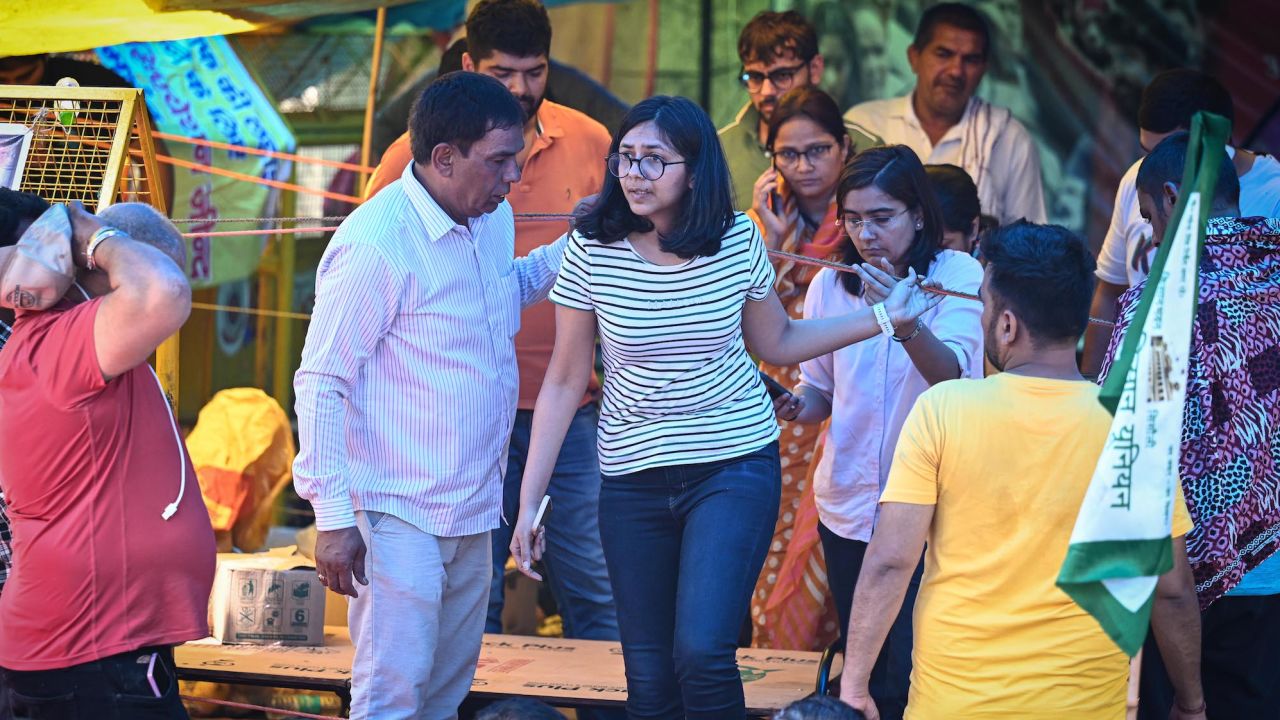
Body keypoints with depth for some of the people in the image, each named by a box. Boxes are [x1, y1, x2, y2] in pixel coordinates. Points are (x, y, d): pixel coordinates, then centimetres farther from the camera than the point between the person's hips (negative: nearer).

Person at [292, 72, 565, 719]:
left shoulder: (494, 217, 6)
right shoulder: (375, 242, -20)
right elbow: (321, 382, -18)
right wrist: (333, 515, -20)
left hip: (474, 510, 8)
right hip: (399, 514, -8)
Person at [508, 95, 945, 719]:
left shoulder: (739, 241, -6)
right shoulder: (591, 251, -8)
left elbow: (777, 344, 12)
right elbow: (564, 384, -2)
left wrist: (883, 318, 4)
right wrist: (530, 501, -4)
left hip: (735, 465, -1)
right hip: (633, 476, 1)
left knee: (701, 651, -19)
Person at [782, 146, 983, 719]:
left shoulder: (958, 275, -7)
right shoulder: (830, 285, 4)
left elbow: (951, 375, -22)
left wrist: (905, 322, -40)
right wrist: (797, 405, -10)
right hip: (848, 507, 4)